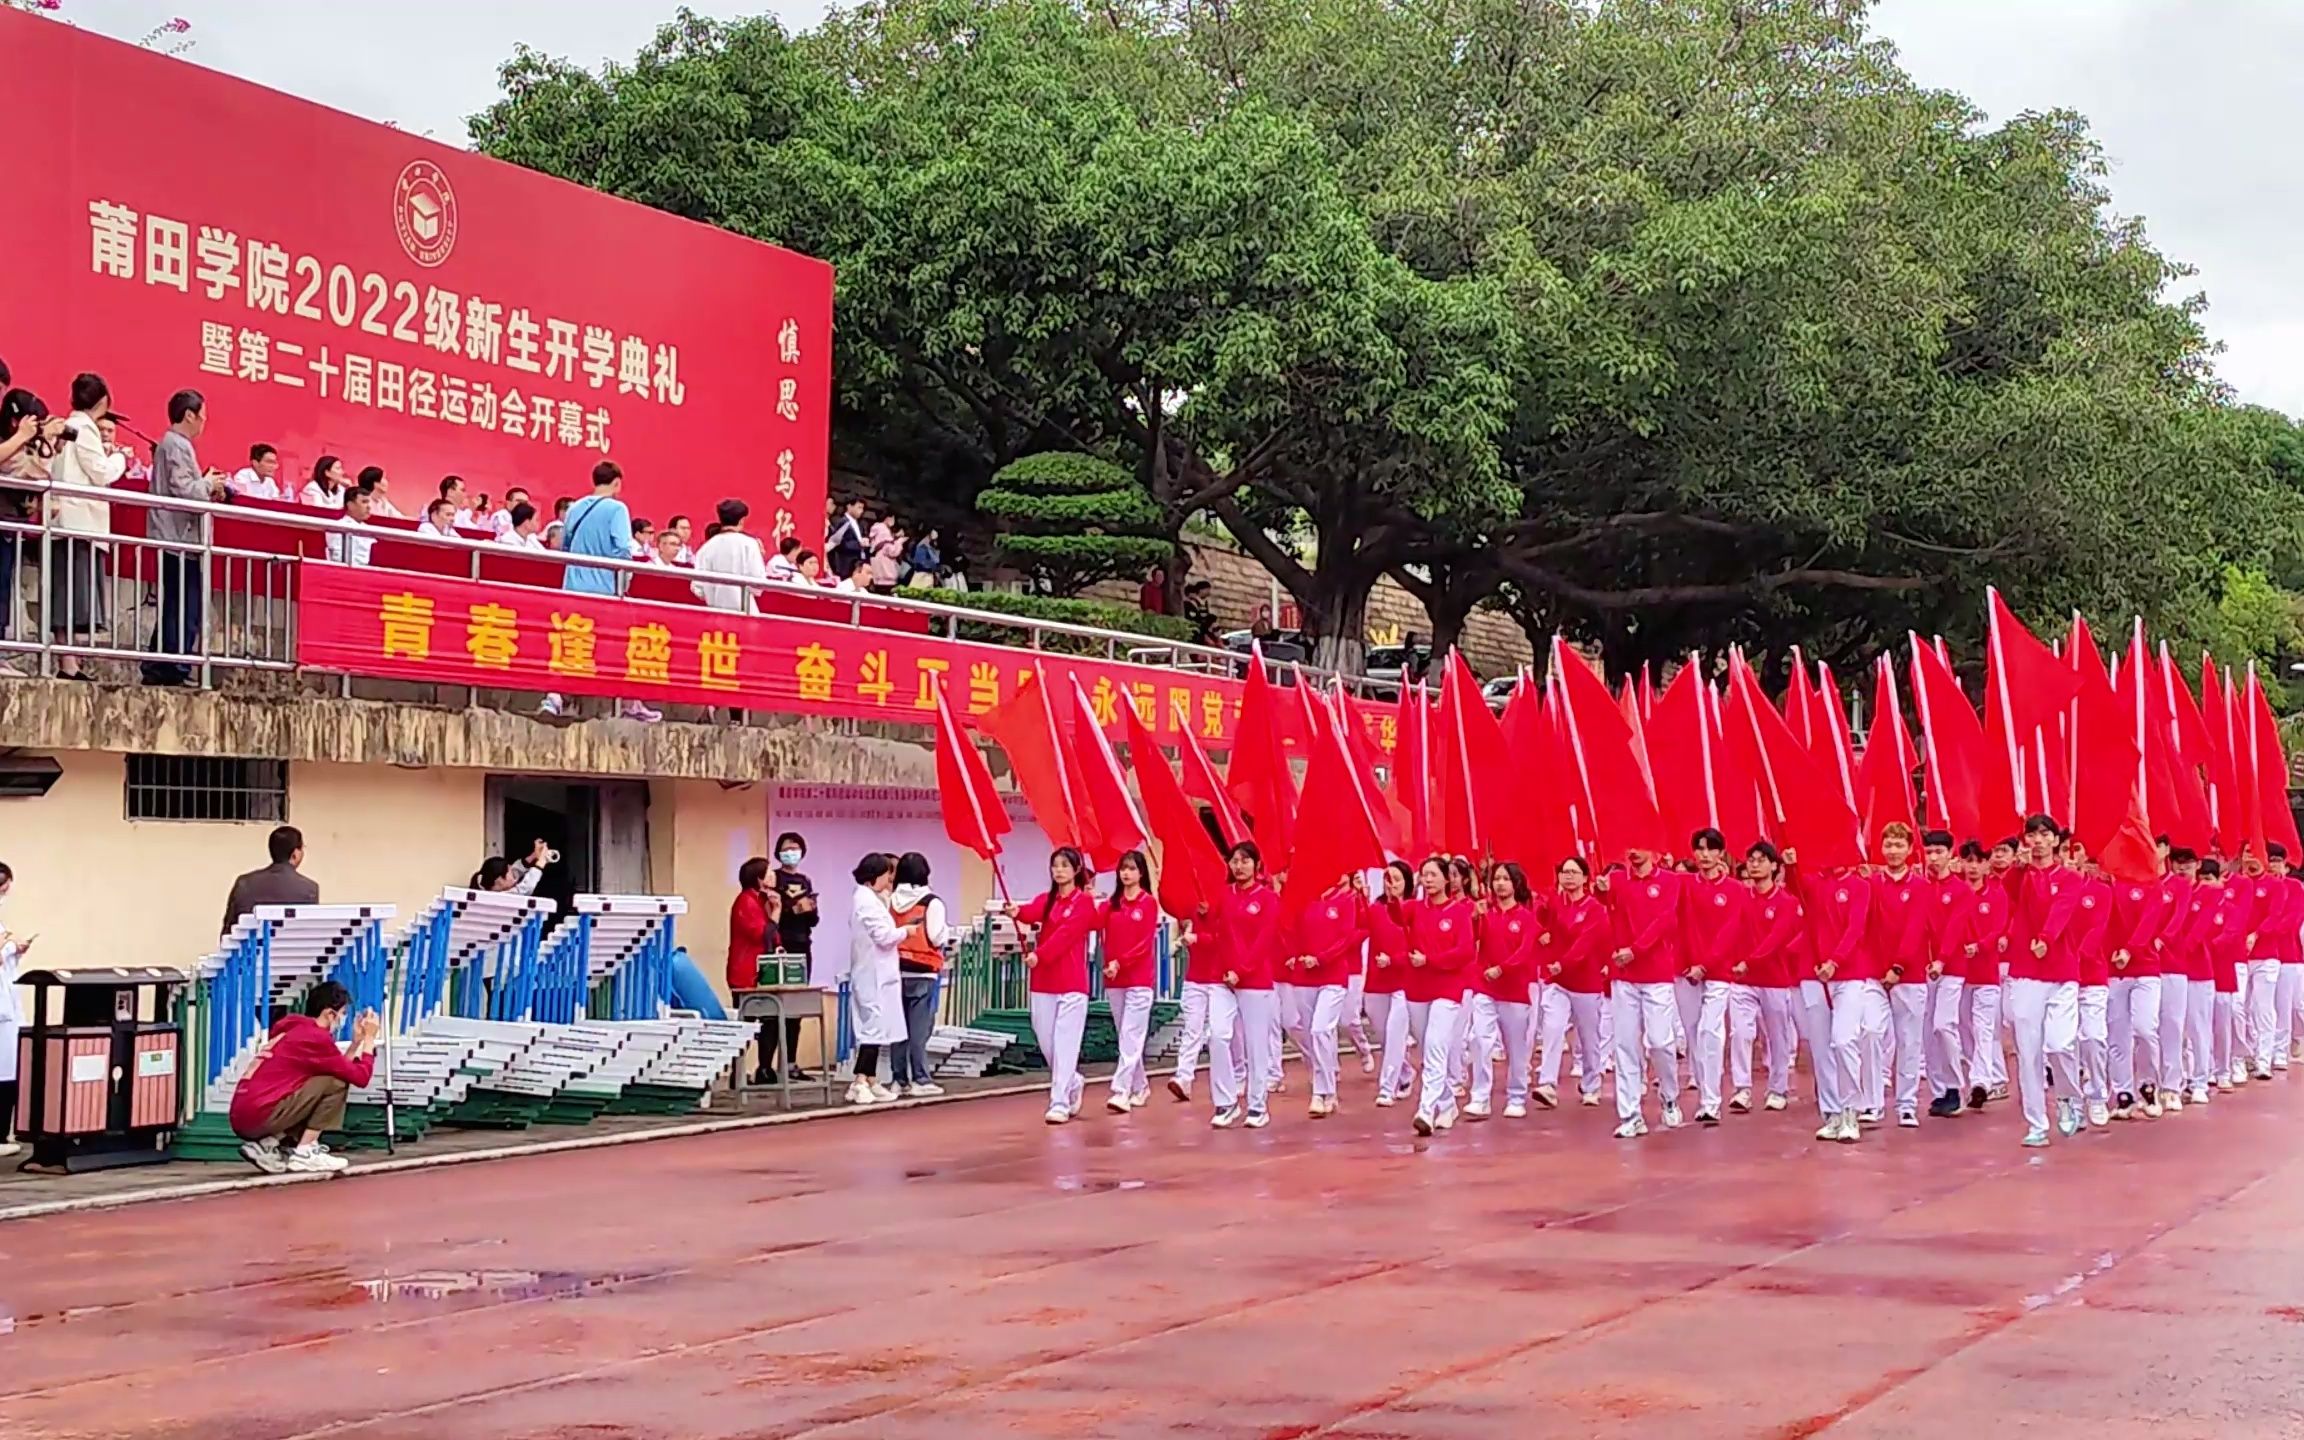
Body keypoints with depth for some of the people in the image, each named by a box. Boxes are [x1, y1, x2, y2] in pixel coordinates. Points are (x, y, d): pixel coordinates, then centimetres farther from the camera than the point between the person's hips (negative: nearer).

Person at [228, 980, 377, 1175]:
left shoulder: (293, 1029, 19)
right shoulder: (315, 1037, -9)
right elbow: (360, 1076, -5)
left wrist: (357, 1041, 22)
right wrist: (369, 1038, 6)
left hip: (242, 1118, 9)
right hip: (260, 1115, -9)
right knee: (336, 1082, -6)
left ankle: (265, 1146, 10)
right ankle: (305, 1155, -4)